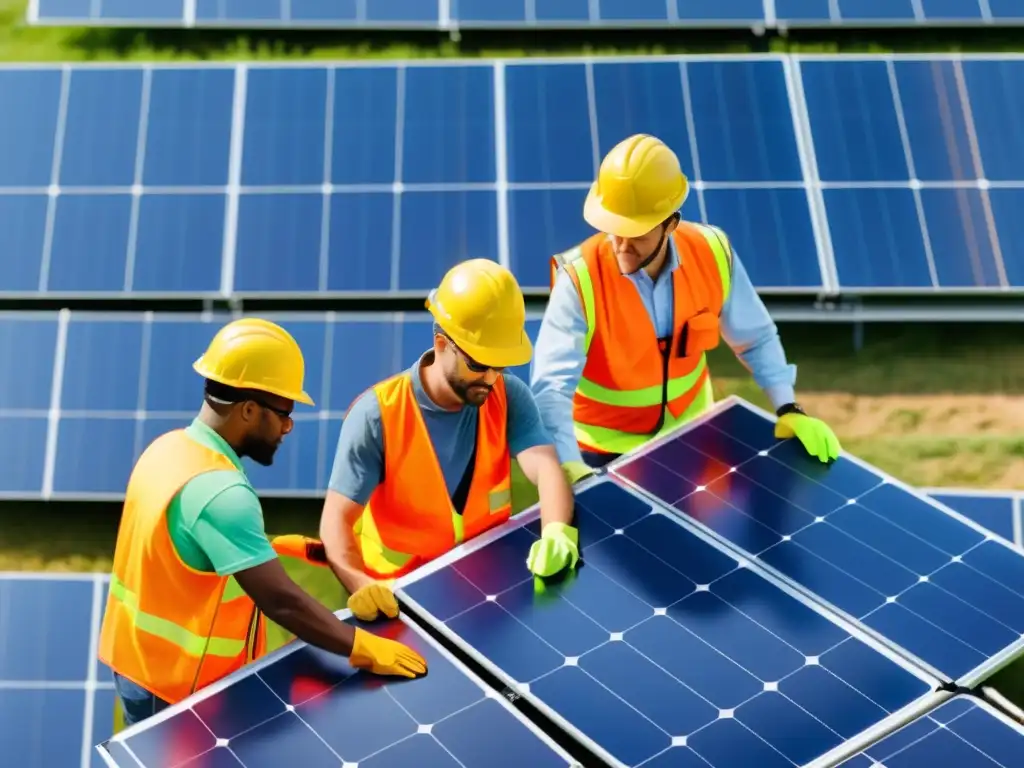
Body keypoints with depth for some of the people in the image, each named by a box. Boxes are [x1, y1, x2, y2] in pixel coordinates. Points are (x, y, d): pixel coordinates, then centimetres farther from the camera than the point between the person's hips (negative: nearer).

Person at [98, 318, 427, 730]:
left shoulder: (169, 448, -1)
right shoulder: (220, 494, -29)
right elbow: (282, 601, -30)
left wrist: (265, 548, 10)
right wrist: (366, 650, -24)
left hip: (135, 664, 8)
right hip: (178, 692, -8)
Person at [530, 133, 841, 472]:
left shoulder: (712, 255, -17)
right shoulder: (579, 279, -28)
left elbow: (755, 338, -1)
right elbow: (551, 387, -35)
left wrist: (789, 409, -11)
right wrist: (571, 468, -48)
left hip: (688, 436, 4)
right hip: (604, 451, -3)